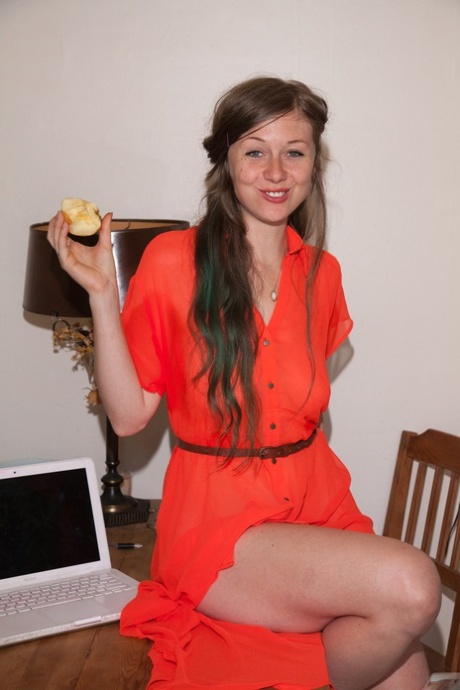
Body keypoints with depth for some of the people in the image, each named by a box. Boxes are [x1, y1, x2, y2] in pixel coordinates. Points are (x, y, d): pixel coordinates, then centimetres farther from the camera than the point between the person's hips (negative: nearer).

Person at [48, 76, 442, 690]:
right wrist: (102, 292, -14)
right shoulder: (173, 260, -6)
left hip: (318, 504, 5)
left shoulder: (321, 272, 8)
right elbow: (129, 415, -8)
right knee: (410, 588, -23)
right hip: (218, 519, -5)